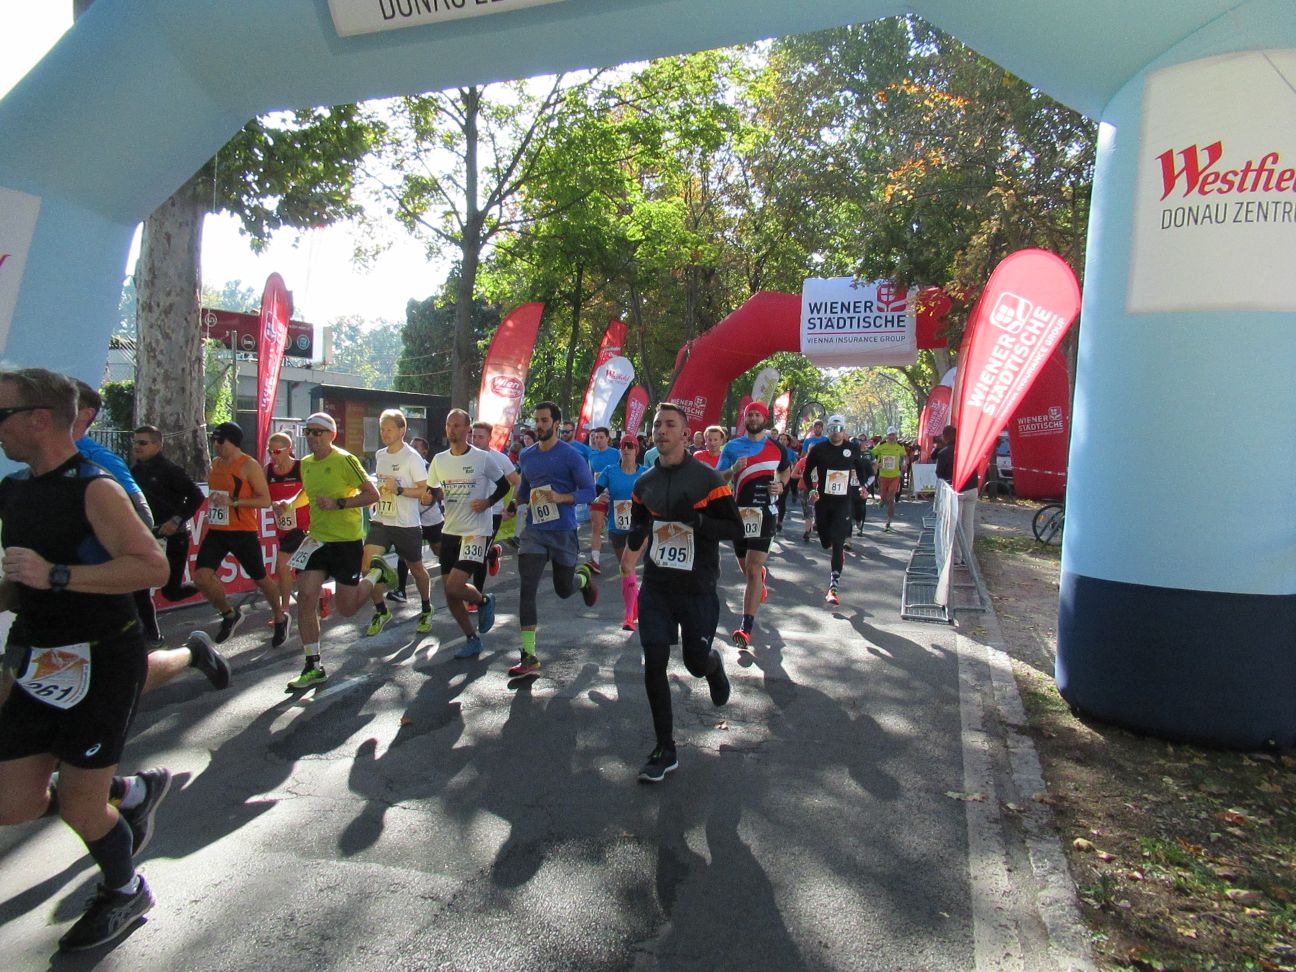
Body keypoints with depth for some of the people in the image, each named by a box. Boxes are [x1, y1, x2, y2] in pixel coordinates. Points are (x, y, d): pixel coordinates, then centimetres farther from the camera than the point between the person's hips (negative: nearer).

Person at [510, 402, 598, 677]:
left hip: (563, 532, -3)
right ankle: (529, 656, -4)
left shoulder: (571, 456, -7)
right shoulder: (526, 456, 9)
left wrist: (561, 497, -22)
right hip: (533, 531, 4)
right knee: (527, 589, -9)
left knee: (564, 590, 9)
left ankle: (584, 577, 47)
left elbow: (589, 491, -9)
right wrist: (515, 506, 11)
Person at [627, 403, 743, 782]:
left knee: (697, 662, 5)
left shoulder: (707, 478, -10)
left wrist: (695, 519, -25)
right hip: (656, 585, 4)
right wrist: (636, 534, -5)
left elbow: (736, 528, -10)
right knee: (654, 663, -2)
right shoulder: (644, 483, 5)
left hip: (697, 587, -3)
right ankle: (665, 750, 13)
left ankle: (715, 667, 46)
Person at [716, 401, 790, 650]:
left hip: (765, 513, -2)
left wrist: (781, 484, 3)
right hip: (738, 511, 2)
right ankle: (760, 587, 54)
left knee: (753, 569, -13)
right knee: (746, 567, 16)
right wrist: (733, 470, -17)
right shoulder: (733, 446, 5)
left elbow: (786, 469, 24)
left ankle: (746, 628, -14)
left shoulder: (776, 447, 6)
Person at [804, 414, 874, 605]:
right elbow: (807, 471, 9)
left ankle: (833, 588, -10)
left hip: (843, 503, -1)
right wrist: (812, 490, -4)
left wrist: (860, 487, 1)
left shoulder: (853, 449, 0)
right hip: (822, 501, 1)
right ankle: (839, 553, 51)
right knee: (826, 542, 12)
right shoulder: (819, 449, -2)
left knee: (837, 544, -11)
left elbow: (865, 469, 15)